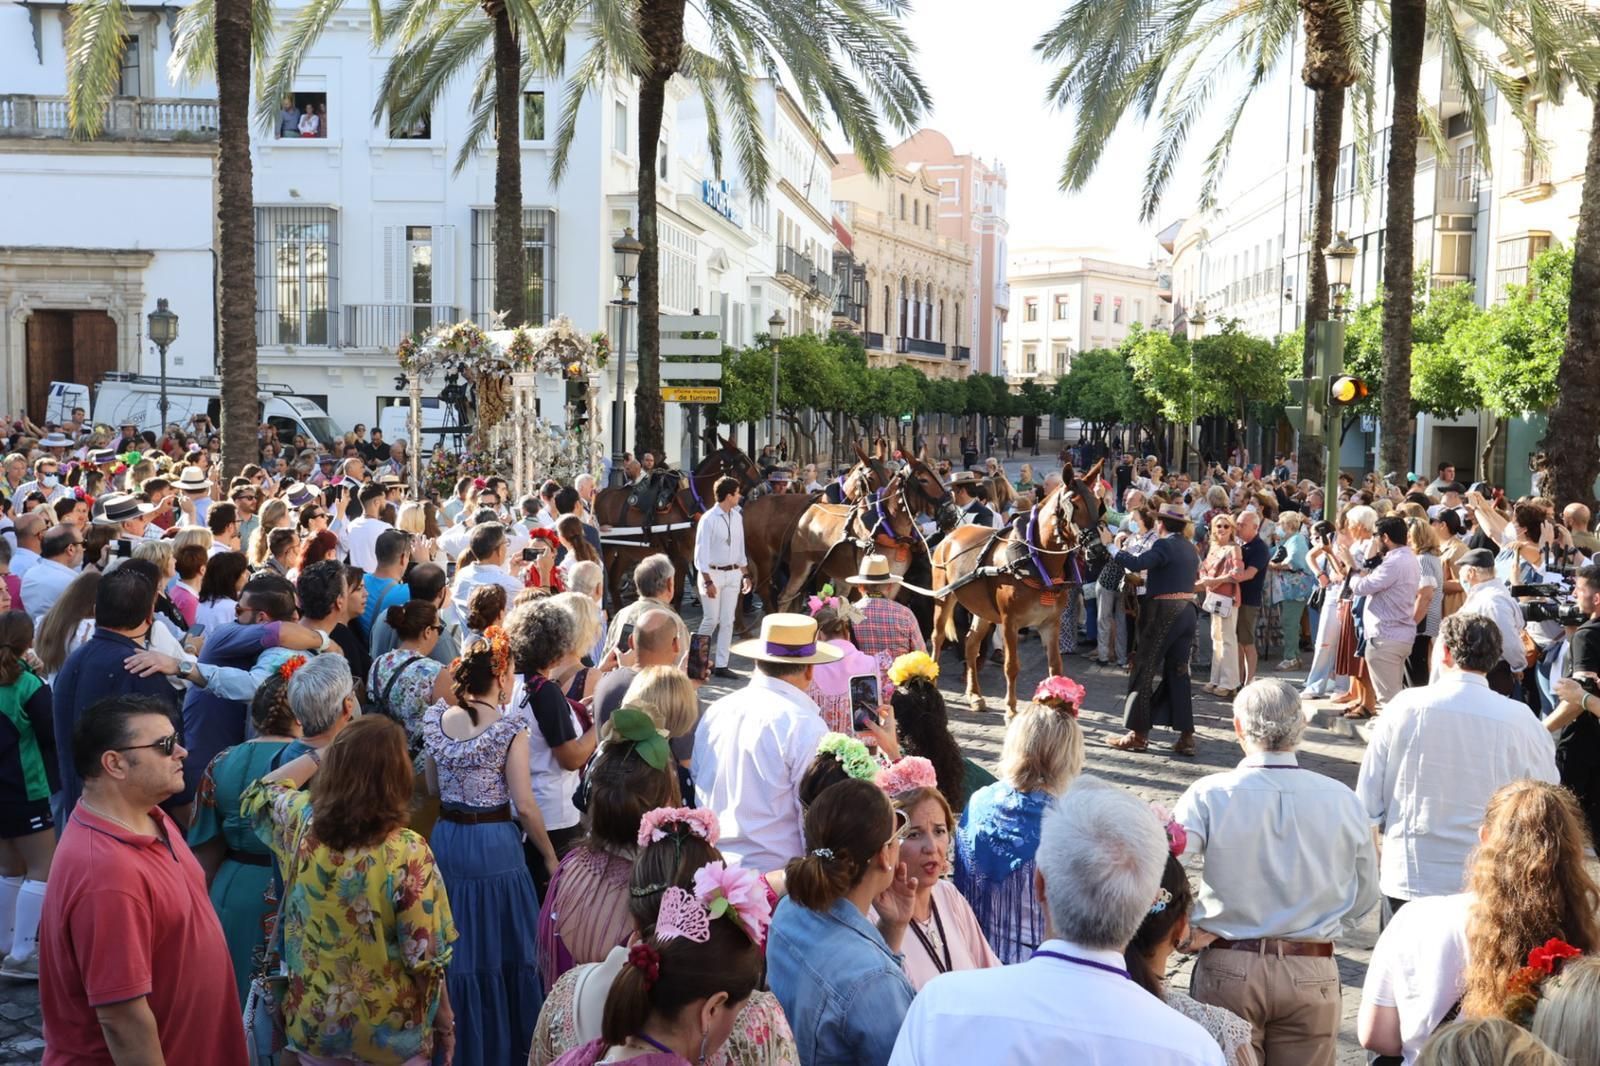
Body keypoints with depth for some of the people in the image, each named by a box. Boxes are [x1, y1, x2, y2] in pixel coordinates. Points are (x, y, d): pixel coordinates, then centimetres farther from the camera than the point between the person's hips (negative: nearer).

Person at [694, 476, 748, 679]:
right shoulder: (708, 519, -14)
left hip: (733, 574, 6)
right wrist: (708, 582, -18)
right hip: (713, 573, -6)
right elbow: (701, 553, -14)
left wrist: (745, 575, 11)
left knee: (727, 621, 4)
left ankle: (721, 665, 9)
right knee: (712, 619, -2)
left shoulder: (737, 517, 5)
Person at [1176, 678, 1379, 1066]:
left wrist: (1193, 929, -3)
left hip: (1228, 969, -1)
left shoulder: (1208, 796, -13)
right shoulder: (1342, 800, -5)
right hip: (1312, 975, 2)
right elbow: (1365, 896, 5)